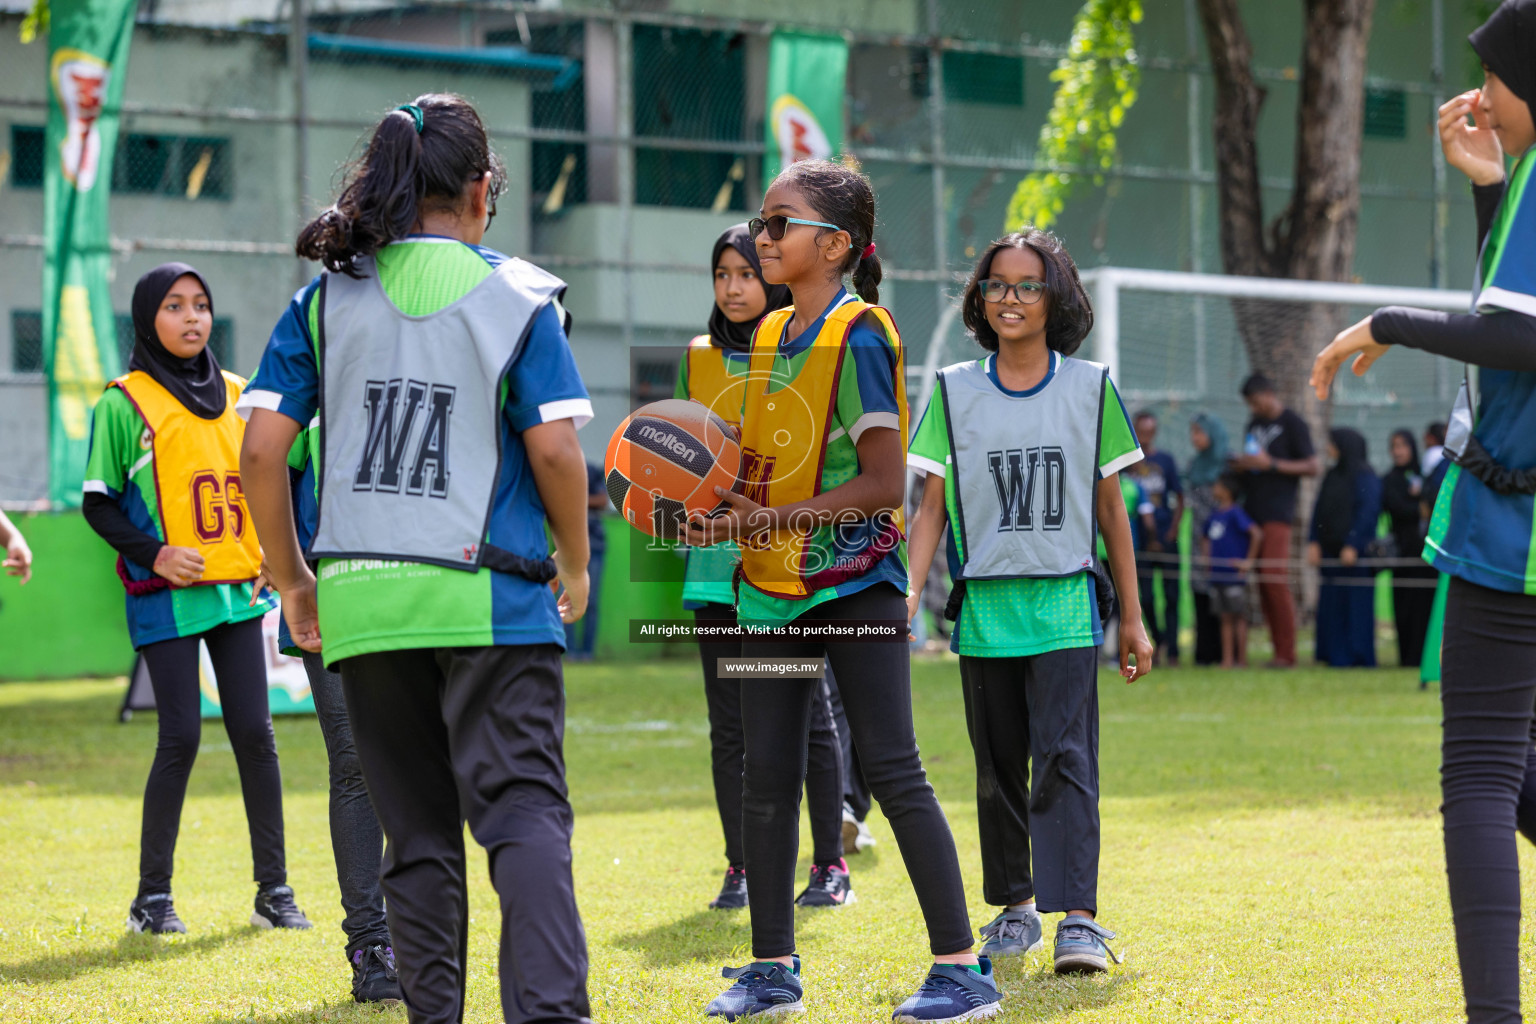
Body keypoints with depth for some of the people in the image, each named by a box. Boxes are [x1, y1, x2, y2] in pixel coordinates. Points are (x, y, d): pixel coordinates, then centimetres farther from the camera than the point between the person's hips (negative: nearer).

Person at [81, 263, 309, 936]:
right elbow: (98, 503, -1)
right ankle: (153, 895, 3)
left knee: (254, 732, 1)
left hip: (238, 590, 4)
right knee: (181, 737, -8)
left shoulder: (236, 396, 13)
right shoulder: (125, 402, -2)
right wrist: (155, 554, -14)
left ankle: (274, 891, 7)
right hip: (166, 601, -4)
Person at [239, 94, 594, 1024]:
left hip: (362, 599, 3)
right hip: (490, 598, -3)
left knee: (418, 833, 12)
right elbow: (555, 451, -6)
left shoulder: (326, 299, 7)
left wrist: (293, 580, 14)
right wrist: (575, 567, 9)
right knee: (524, 812, -7)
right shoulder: (516, 295, -1)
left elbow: (262, 451, 2)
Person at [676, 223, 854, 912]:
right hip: (717, 560, 4)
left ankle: (830, 865, 7)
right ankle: (741, 867, 11)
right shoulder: (698, 359, 11)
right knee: (729, 723, 4)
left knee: (808, 713, -1)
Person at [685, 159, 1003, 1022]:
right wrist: (721, 492, 0)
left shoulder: (859, 336, -13)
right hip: (776, 588, 8)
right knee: (767, 774, 8)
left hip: (855, 579, -8)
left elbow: (884, 484, -19)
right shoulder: (771, 335, 11)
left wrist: (769, 522, -20)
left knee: (891, 768, -8)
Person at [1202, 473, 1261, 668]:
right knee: (1226, 619, 9)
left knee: (1239, 617, -3)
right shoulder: (1215, 514, 13)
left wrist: (1248, 561, -16)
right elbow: (1205, 537, 32)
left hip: (1234, 576, -8)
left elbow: (1257, 534, -21)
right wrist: (1206, 556, 17)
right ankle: (1227, 659, 10)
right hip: (1217, 576, 8)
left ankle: (1242, 659, 0)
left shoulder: (1235, 513, -11)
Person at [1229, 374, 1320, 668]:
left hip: (1277, 513, -7)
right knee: (1262, 580, 3)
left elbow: (1312, 467, -8)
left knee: (1275, 578, -13)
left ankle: (1287, 653, -10)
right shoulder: (1254, 425, 20)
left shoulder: (1293, 424, -3)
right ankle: (1278, 649, 5)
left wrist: (1271, 464, -14)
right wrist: (1240, 464, 6)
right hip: (1253, 509, 7)